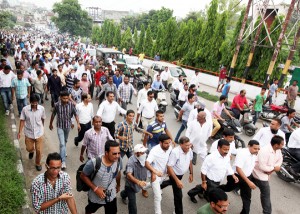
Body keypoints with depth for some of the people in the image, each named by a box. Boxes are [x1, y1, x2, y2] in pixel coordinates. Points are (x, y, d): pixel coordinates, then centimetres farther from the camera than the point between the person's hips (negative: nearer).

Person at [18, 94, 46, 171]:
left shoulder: (42, 109, -15)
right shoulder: (25, 109, -16)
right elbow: (22, 121, -6)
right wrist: (19, 132, -6)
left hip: (39, 133, 0)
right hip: (29, 133, 1)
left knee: (39, 150, 5)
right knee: (29, 148, 19)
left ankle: (38, 163, 30)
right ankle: (32, 151, 57)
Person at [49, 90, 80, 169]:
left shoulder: (71, 104, -16)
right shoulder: (57, 105, -18)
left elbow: (75, 114, -6)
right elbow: (53, 115, -3)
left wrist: (78, 123, -16)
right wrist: (50, 124, 9)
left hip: (68, 125, 3)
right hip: (60, 126, -2)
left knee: (65, 141, 24)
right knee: (62, 143, -8)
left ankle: (63, 152, 52)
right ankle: (63, 161, -2)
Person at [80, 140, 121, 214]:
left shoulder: (118, 161, -22)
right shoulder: (93, 163, -34)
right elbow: (83, 176, -18)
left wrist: (118, 185, 16)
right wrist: (95, 188, -25)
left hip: (111, 196, 2)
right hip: (95, 196, -2)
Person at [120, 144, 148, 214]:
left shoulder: (144, 158, -18)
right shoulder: (131, 162, -36)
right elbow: (129, 175, -46)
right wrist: (138, 182, -62)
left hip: (138, 184, 7)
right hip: (131, 184, -6)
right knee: (132, 202, -4)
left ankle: (123, 195, 67)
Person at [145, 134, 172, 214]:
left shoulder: (170, 148, -16)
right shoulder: (155, 151, -33)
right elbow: (147, 163, -40)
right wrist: (155, 172, -53)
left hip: (164, 173, 6)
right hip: (155, 175, -6)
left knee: (159, 185, 37)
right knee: (158, 197, -4)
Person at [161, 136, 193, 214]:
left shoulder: (189, 150, -16)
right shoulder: (175, 152, -35)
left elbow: (190, 161, 4)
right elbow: (169, 167, -31)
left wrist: (191, 173, 7)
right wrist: (177, 180, -34)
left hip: (181, 174, 7)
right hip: (174, 174, -7)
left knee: (172, 182, 34)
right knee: (178, 195, 0)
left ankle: (159, 186, 63)